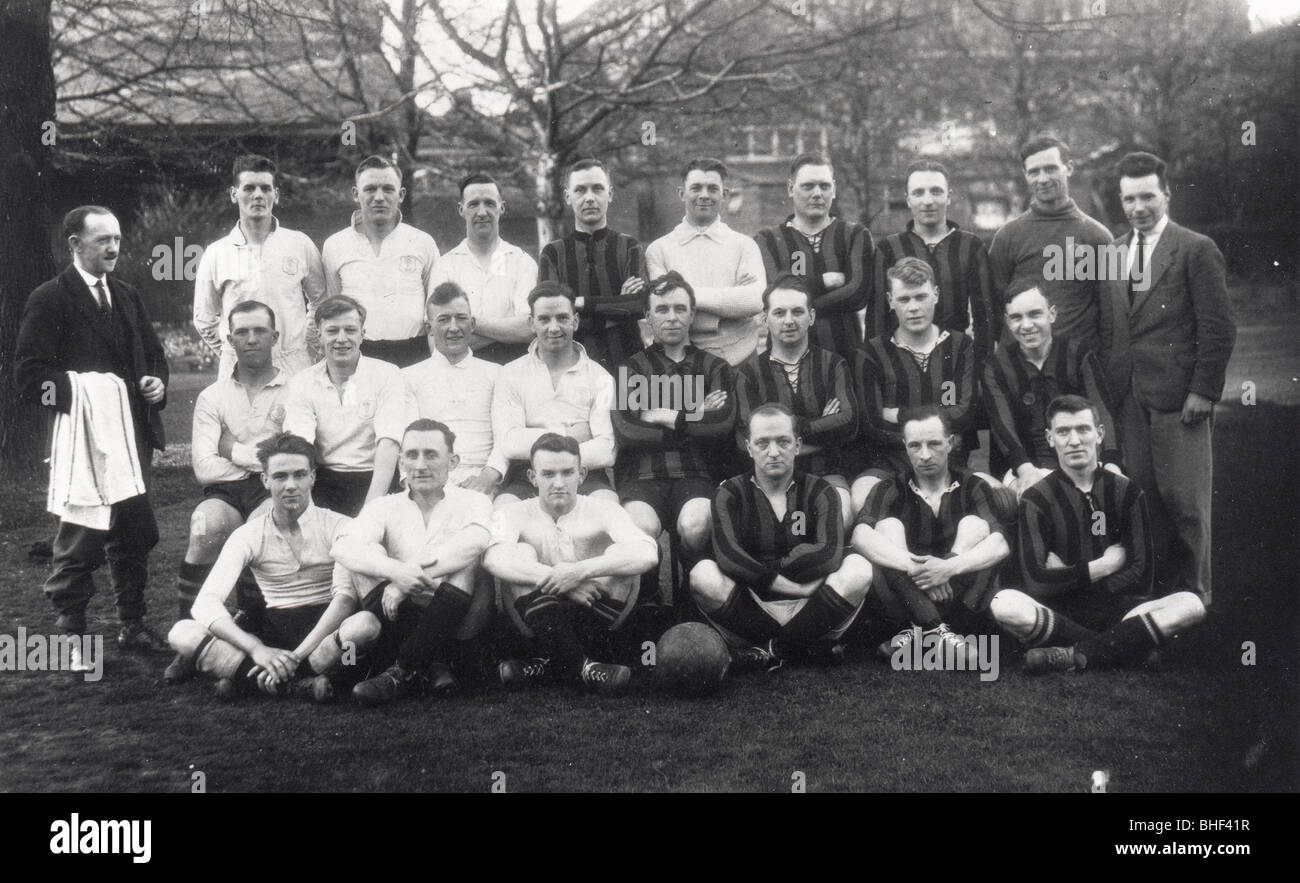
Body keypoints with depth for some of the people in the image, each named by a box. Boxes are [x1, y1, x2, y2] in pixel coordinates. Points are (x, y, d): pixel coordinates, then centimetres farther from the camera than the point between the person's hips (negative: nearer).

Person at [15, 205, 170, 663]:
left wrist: (157, 382, 3)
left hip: (132, 436, 6)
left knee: (135, 534, 12)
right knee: (79, 540, -2)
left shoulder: (127, 295, 16)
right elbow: (30, 374, -11)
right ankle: (71, 637, 9)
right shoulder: (49, 299, -5)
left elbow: (153, 353, 24)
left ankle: (133, 625, 24)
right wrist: (79, 393, -22)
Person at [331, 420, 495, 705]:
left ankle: (403, 671, -29)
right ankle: (433, 663, -26)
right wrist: (395, 570, -32)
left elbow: (475, 541, -21)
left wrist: (415, 573, -31)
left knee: (463, 563, -26)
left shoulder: (473, 502, 5)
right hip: (401, 618, 2)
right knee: (370, 555, -17)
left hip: (457, 621, -1)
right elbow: (343, 548, -13)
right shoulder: (385, 507, 9)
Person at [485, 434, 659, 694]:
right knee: (521, 554, -22)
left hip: (595, 619, 0)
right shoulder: (513, 514, 1)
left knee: (622, 556, -21)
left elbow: (648, 554, -20)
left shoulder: (602, 510, 0)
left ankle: (553, 663, -26)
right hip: (538, 621, 0)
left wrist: (580, 571, -32)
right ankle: (580, 666, -34)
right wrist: (558, 580, -33)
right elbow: (493, 558, -23)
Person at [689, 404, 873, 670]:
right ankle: (808, 648, -17)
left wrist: (763, 572, -15)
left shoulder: (818, 491, 7)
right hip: (752, 612, -1)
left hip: (806, 612, 1)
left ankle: (766, 652, -14)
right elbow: (728, 556, -16)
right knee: (703, 575, -27)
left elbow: (829, 554, -12)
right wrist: (798, 586, -21)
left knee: (858, 569, -23)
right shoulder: (730, 493, 4)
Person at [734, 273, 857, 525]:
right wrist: (823, 428, -7)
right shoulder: (749, 371, 7)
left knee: (839, 515, -31)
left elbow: (849, 424, -4)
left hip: (825, 474, 1)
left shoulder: (832, 364, 11)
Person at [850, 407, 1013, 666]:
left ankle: (918, 629, -30)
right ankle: (936, 629, -35)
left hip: (964, 602, 0)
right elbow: (861, 537, -17)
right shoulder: (890, 490, 5)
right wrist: (914, 566, -33)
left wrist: (950, 567, -32)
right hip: (902, 603, 0)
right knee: (888, 525, -15)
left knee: (974, 525, -15)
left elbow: (1000, 545, -13)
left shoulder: (972, 487, 6)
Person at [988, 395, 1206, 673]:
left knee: (1191, 605, -24)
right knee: (1005, 604, -33)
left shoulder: (1127, 493, 9)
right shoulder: (1036, 500, 3)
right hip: (1058, 613, -2)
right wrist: (1103, 566, -6)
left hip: (1114, 612, 2)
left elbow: (1141, 578, 0)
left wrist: (1068, 578, -6)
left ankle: (1077, 655, -29)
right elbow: (1036, 583, -10)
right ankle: (1122, 647, -27)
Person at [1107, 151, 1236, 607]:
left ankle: (1194, 596, 12)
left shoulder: (1197, 250, -4)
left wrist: (1203, 391, -11)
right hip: (1130, 395, 5)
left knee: (1185, 499, 0)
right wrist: (1111, 384, 5)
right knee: (1142, 493, 7)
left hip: (1179, 394, -5)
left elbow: (1219, 329, -6)